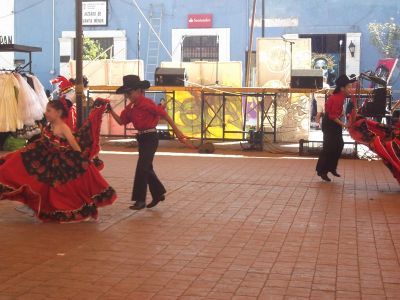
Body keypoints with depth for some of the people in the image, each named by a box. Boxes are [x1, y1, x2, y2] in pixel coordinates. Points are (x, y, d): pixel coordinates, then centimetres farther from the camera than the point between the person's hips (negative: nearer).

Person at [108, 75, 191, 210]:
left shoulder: (146, 103, -17)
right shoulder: (130, 107, 8)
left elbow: (164, 114, -15)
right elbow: (121, 121, 10)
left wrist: (177, 131, -14)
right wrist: (110, 110, -3)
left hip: (150, 138, -9)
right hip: (141, 138, 9)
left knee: (142, 168, -9)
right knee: (146, 168, 16)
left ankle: (140, 200, -1)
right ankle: (158, 193, 32)